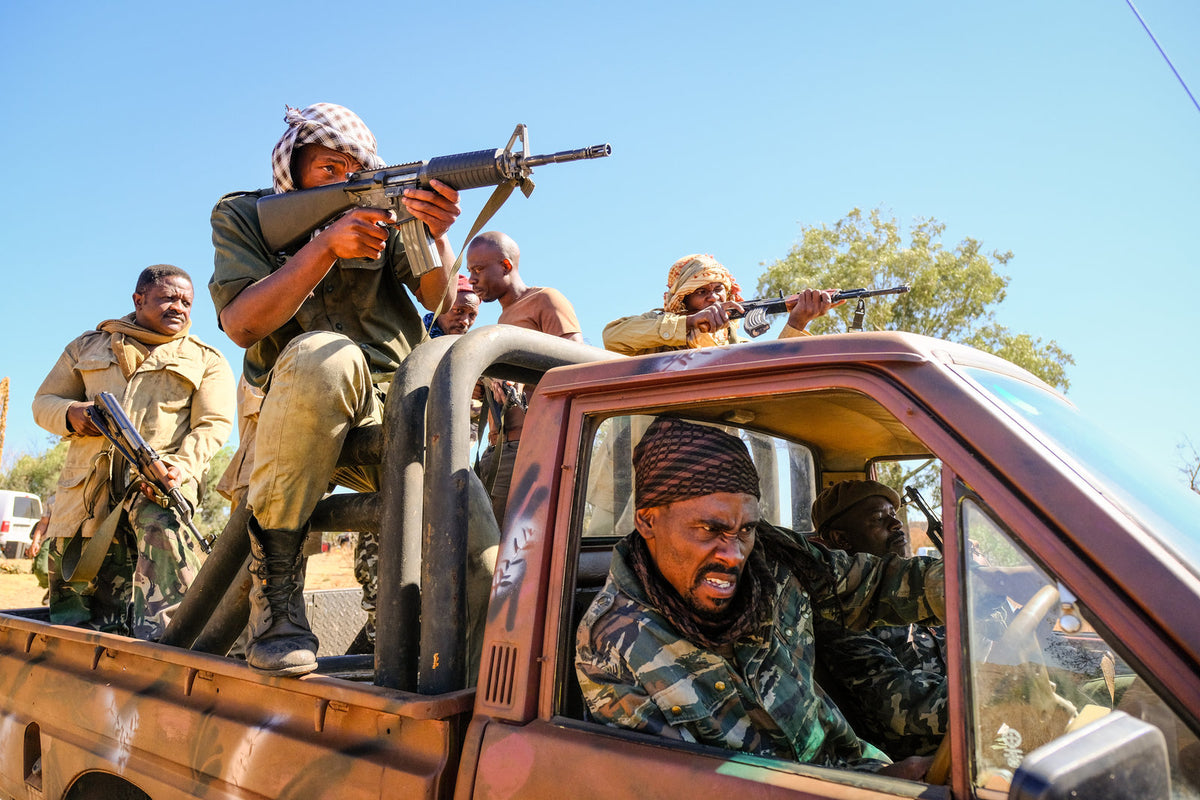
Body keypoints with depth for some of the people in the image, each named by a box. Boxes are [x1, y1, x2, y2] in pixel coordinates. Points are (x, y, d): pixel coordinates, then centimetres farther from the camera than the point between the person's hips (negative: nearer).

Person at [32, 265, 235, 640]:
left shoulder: (206, 361, 14)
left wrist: (183, 465, -20)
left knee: (162, 529, -37)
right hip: (87, 482, 4)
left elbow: (213, 425, 2)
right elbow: (44, 401, 23)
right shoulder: (88, 346, 23)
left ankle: (161, 638, -46)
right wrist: (71, 414, -4)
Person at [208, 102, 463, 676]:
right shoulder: (243, 216, 5)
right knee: (322, 355, -37)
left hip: (393, 411, 2)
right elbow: (240, 325, -12)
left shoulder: (381, 210, 8)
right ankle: (274, 586, -27)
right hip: (294, 422, -1)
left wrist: (434, 235, -28)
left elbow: (437, 299, -7)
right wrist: (327, 245, -22)